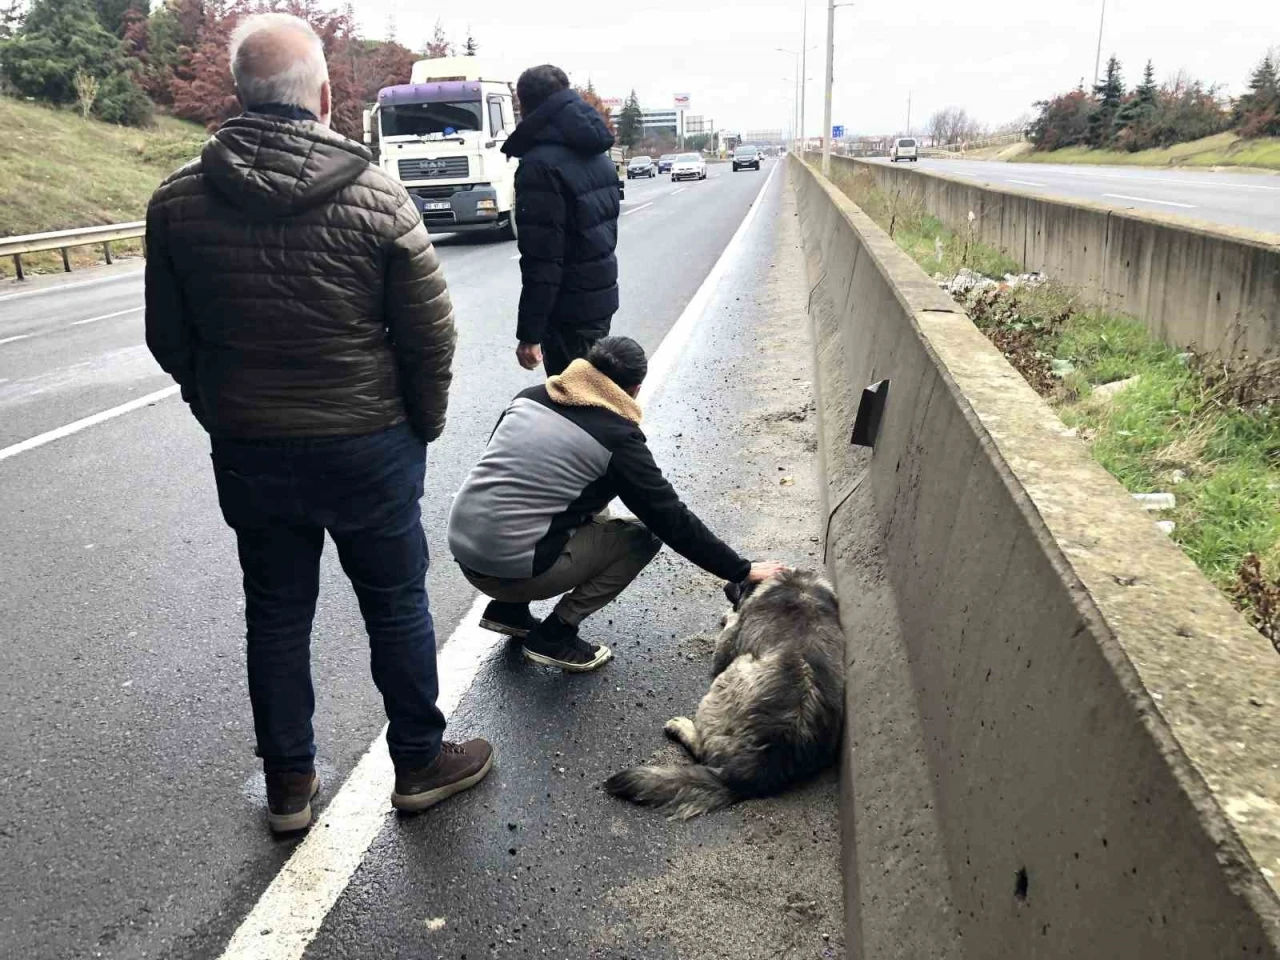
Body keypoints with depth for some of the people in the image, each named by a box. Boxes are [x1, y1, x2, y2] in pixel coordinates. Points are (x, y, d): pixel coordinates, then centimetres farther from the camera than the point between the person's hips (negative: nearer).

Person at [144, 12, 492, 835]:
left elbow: (170, 338, 4)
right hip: (368, 447, -3)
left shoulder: (178, 202, -4)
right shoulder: (377, 197, -14)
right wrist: (424, 423, 6)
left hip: (247, 451, 3)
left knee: (276, 616, 17)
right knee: (396, 607, 14)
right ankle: (420, 762, 29)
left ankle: (288, 784, 31)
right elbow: (430, 334, -10)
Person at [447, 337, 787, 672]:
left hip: (463, 551, 7)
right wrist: (742, 571, 4)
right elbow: (672, 520, -5)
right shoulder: (617, 438, -8)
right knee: (643, 537, 6)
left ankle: (509, 609, 20)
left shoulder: (529, 397, 8)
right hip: (513, 571, -7)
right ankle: (555, 636, 4)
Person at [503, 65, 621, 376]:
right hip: (601, 296, 9)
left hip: (570, 309, -9)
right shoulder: (596, 155, 10)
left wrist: (529, 333, -20)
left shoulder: (542, 165, -18)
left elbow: (541, 260, -23)